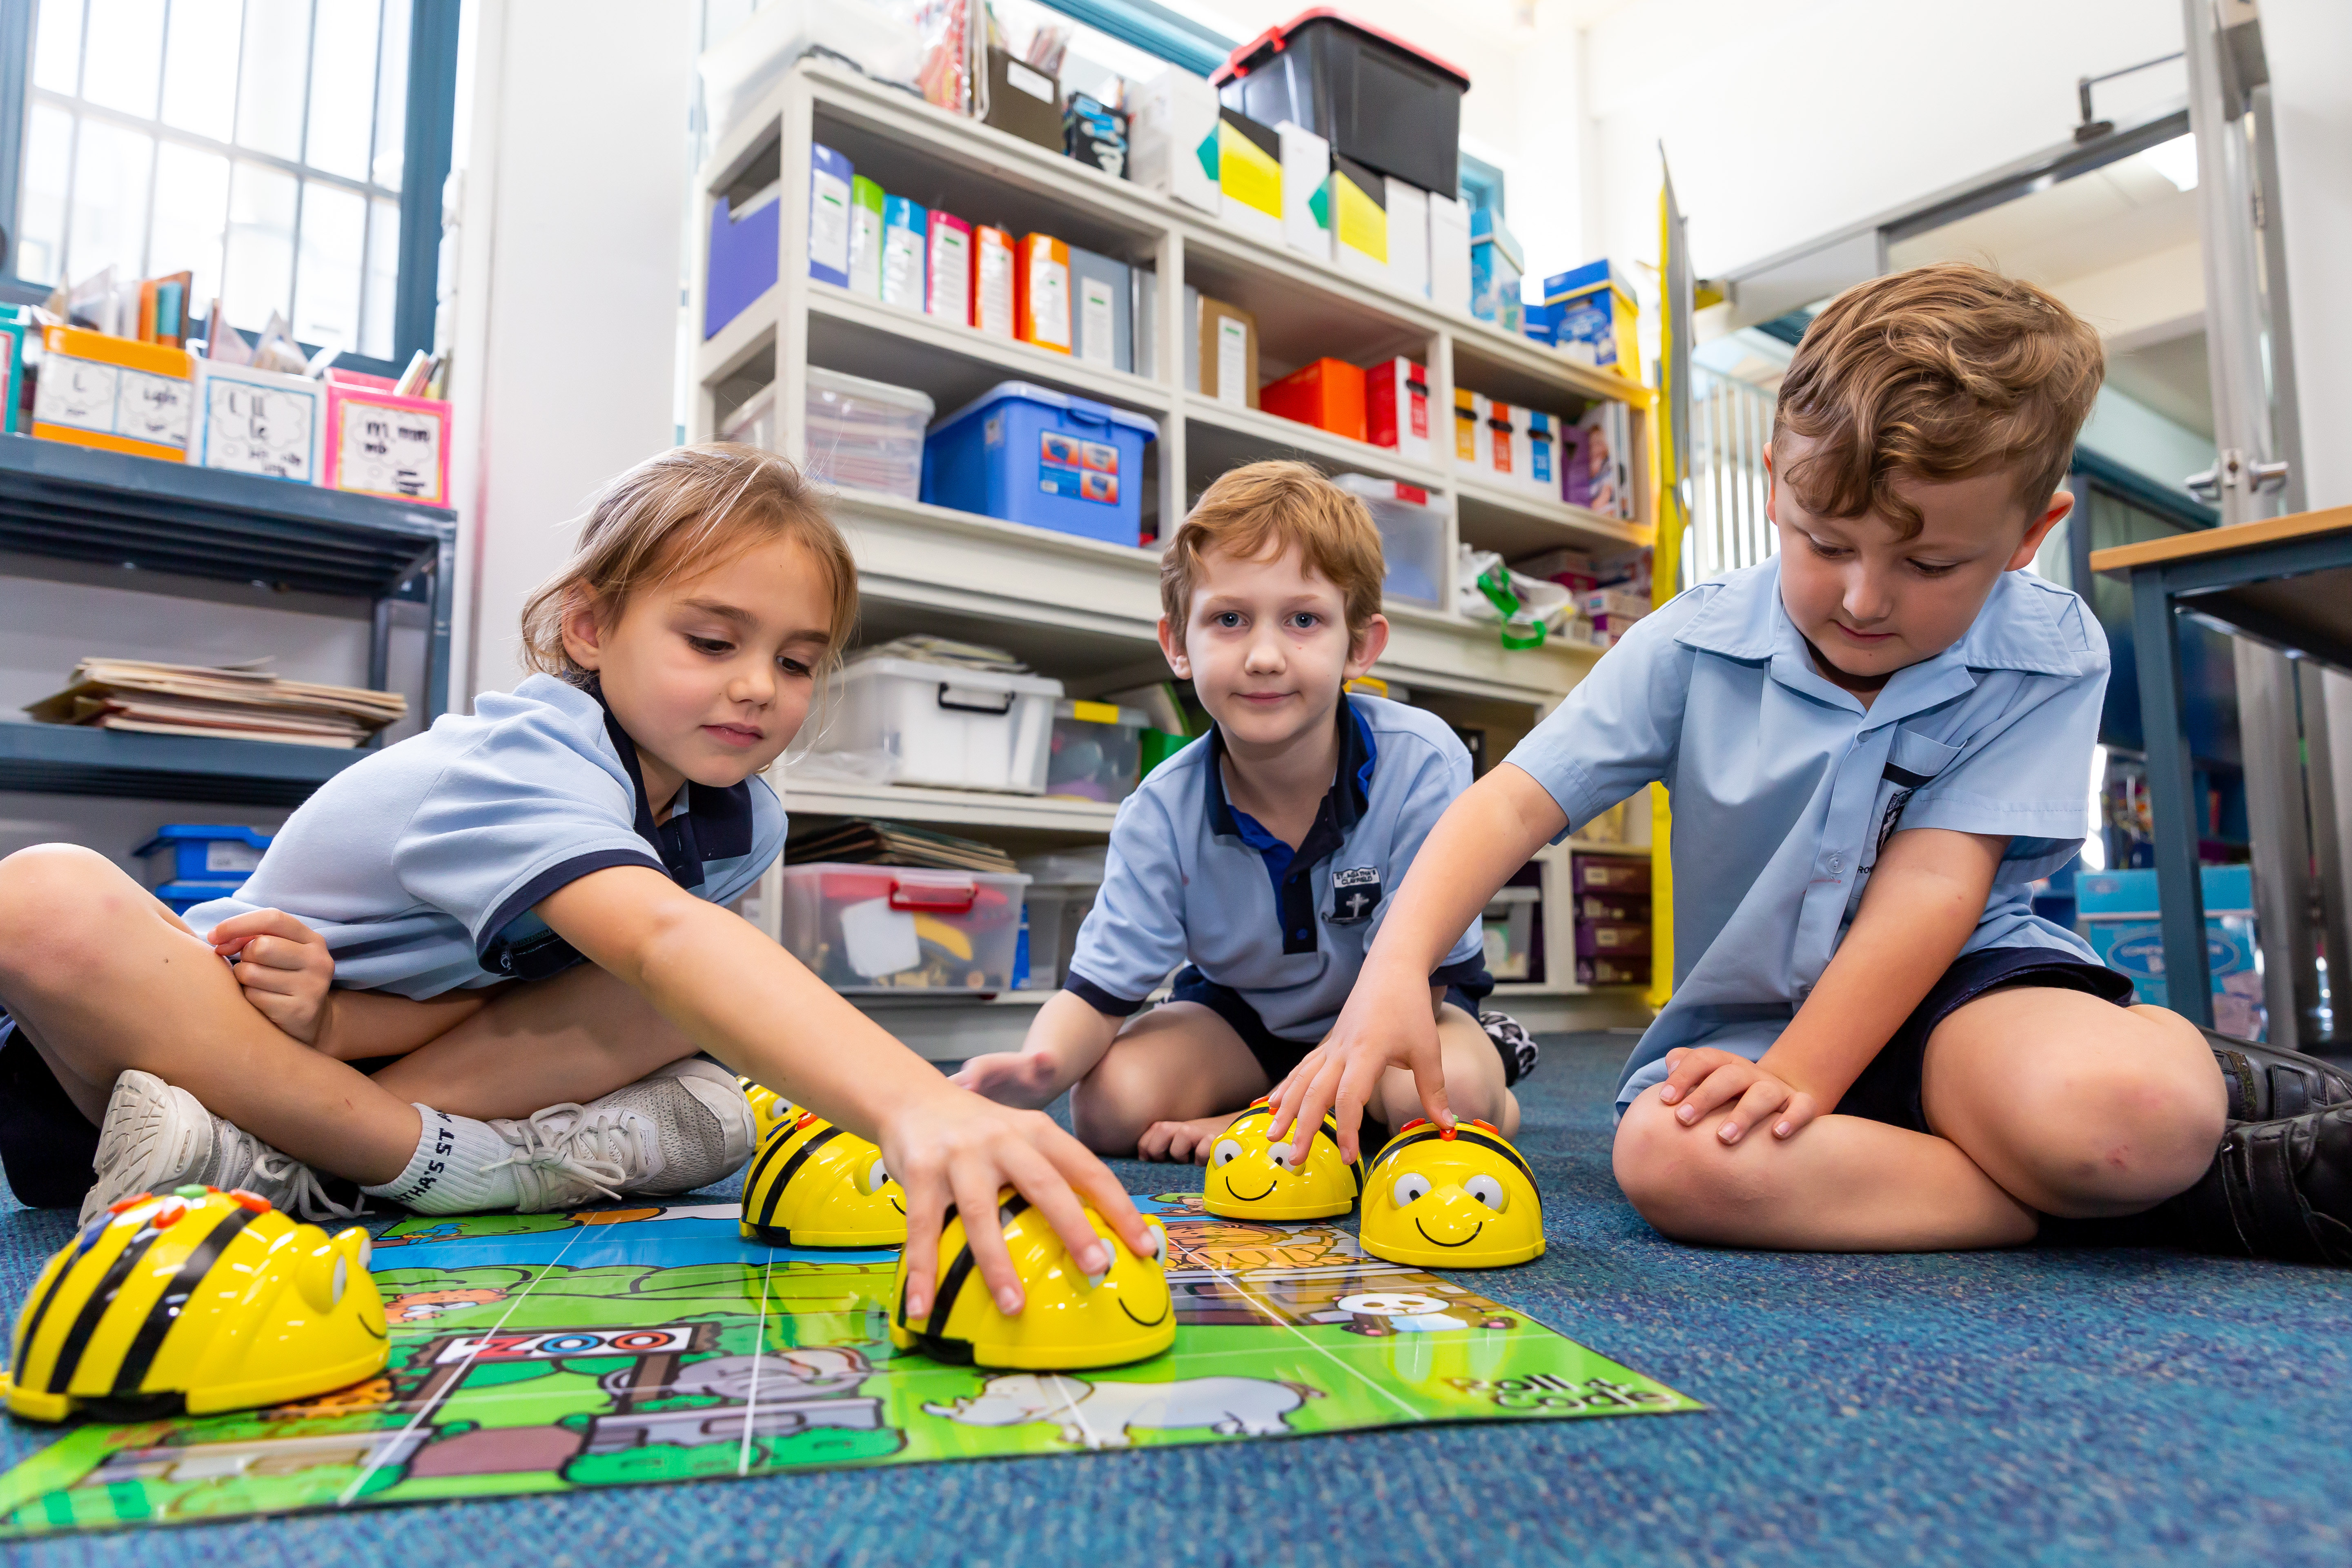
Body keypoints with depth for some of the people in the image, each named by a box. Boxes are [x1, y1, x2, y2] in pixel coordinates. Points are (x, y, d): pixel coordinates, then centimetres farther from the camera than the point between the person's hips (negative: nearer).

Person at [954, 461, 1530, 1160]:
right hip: (1244, 1011, 3)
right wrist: (1040, 1068, -43)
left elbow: (1411, 974, -23)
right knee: (1109, 1107, -21)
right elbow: (1099, 994, -18)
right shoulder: (1160, 815, -22)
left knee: (1445, 1090, -36)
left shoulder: (1421, 764, -29)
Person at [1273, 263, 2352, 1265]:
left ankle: (2218, 1081, -1)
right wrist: (1393, 976, -29)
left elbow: (1931, 883, -15)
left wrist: (1797, 1074, -25)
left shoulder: (2048, 657, -7)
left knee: (2118, 1105, -39)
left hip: (1956, 988, -2)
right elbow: (1514, 804, -13)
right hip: (1743, 1014, 3)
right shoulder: (1691, 648, -6)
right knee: (1668, 1156, -34)